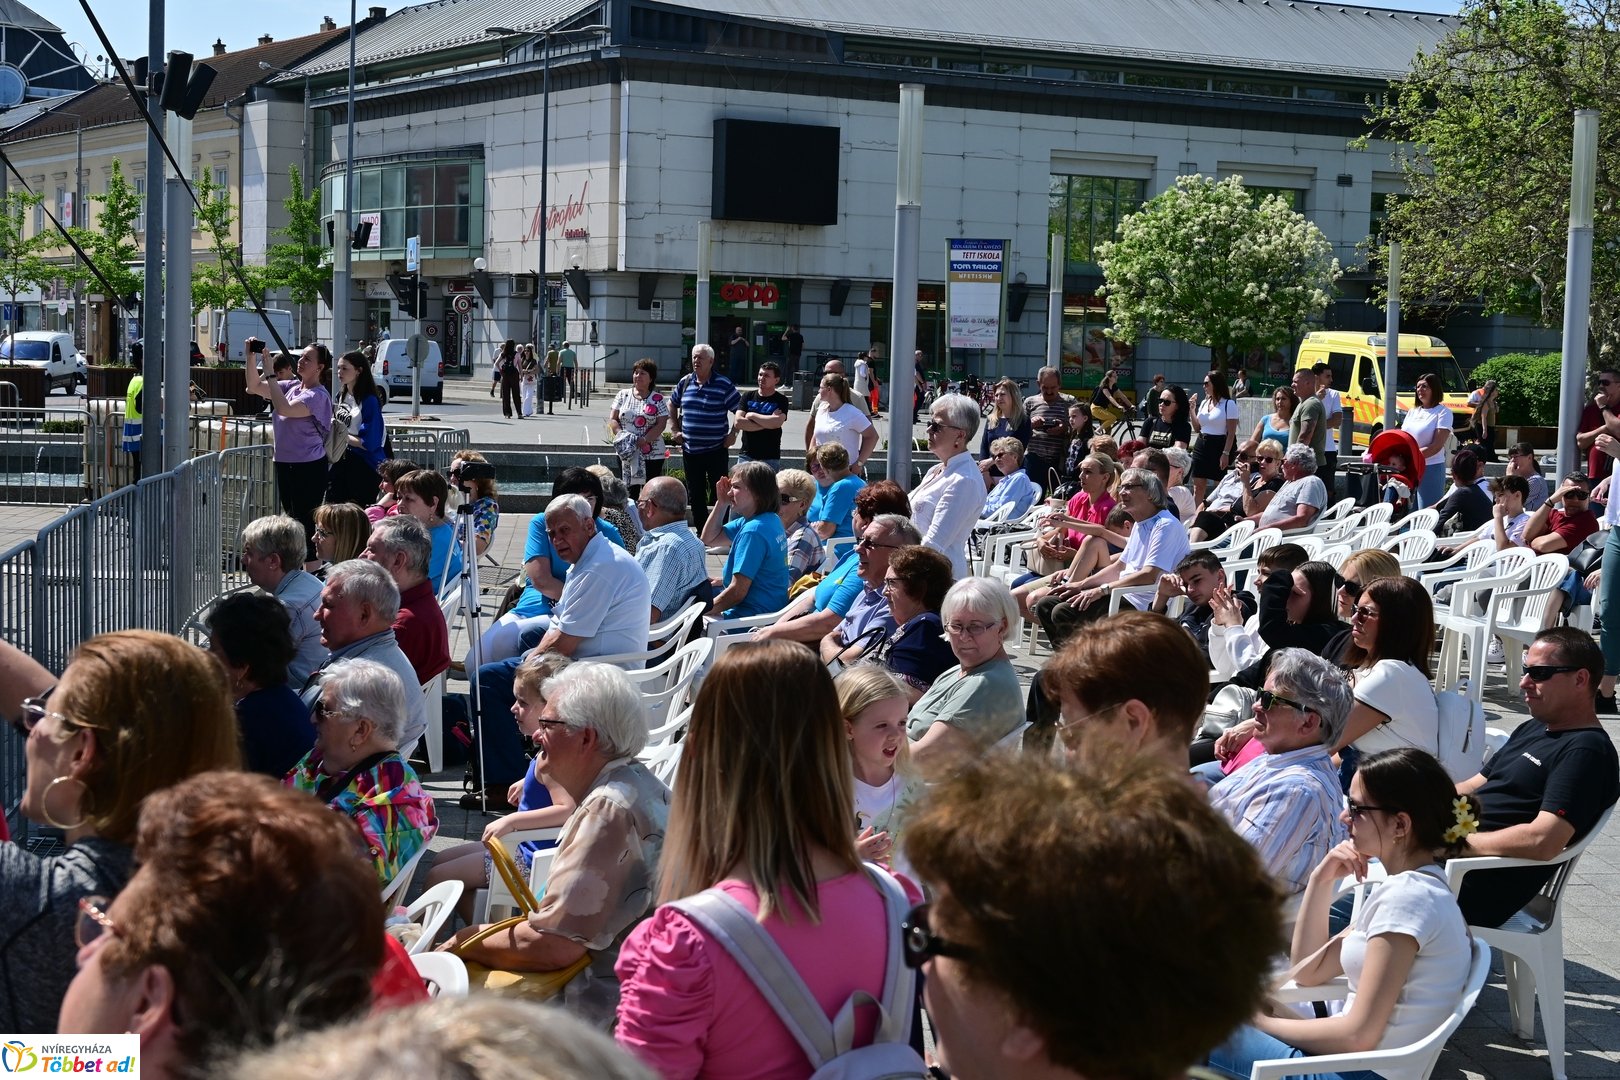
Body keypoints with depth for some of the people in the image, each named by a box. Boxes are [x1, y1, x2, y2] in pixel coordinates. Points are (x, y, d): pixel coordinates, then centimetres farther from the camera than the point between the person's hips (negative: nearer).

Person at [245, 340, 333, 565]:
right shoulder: (292, 386, 9)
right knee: (290, 520, 16)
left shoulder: (318, 396, -14)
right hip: (284, 463, 9)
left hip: (308, 467, -9)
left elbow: (284, 409, -27)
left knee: (306, 525, -9)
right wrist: (251, 357, -2)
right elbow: (254, 387, 10)